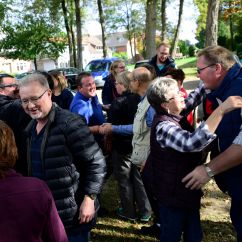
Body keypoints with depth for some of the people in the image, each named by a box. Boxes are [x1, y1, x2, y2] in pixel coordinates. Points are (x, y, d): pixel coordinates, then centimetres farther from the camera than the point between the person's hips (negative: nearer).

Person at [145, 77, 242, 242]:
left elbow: (190, 101, 19)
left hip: (186, 192, 9)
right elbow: (192, 143, -48)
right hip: (174, 196, -9)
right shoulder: (163, 127, -30)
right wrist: (221, 110, -46)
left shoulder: (173, 116, -1)